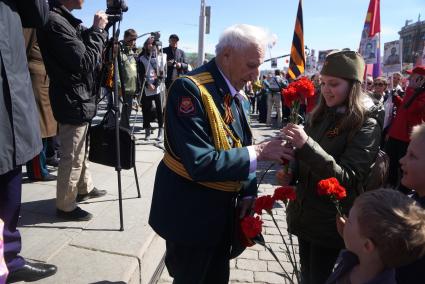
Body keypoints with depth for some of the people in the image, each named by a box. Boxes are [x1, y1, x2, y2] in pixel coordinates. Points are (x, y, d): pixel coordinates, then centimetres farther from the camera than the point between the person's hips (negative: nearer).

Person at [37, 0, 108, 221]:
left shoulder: (64, 19, 9)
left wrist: (96, 29, 5)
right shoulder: (55, 22, -20)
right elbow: (86, 62, -22)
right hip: (73, 103, -10)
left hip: (79, 100, 10)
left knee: (80, 152, 23)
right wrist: (97, 30, -13)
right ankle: (65, 206, 18)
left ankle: (85, 188, 40)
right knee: (72, 158, 3)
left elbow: (81, 47, 17)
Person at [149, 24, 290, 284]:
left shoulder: (233, 91, 3)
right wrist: (258, 152, -24)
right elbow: (200, 163, -29)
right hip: (191, 213, -7)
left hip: (223, 208, 8)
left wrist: (248, 193, -2)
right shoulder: (190, 89, -22)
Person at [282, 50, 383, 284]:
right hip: (305, 213, 6)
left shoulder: (366, 125, -15)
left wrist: (306, 145, -34)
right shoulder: (321, 116, 3)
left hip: (331, 222, -5)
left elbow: (349, 179, -23)